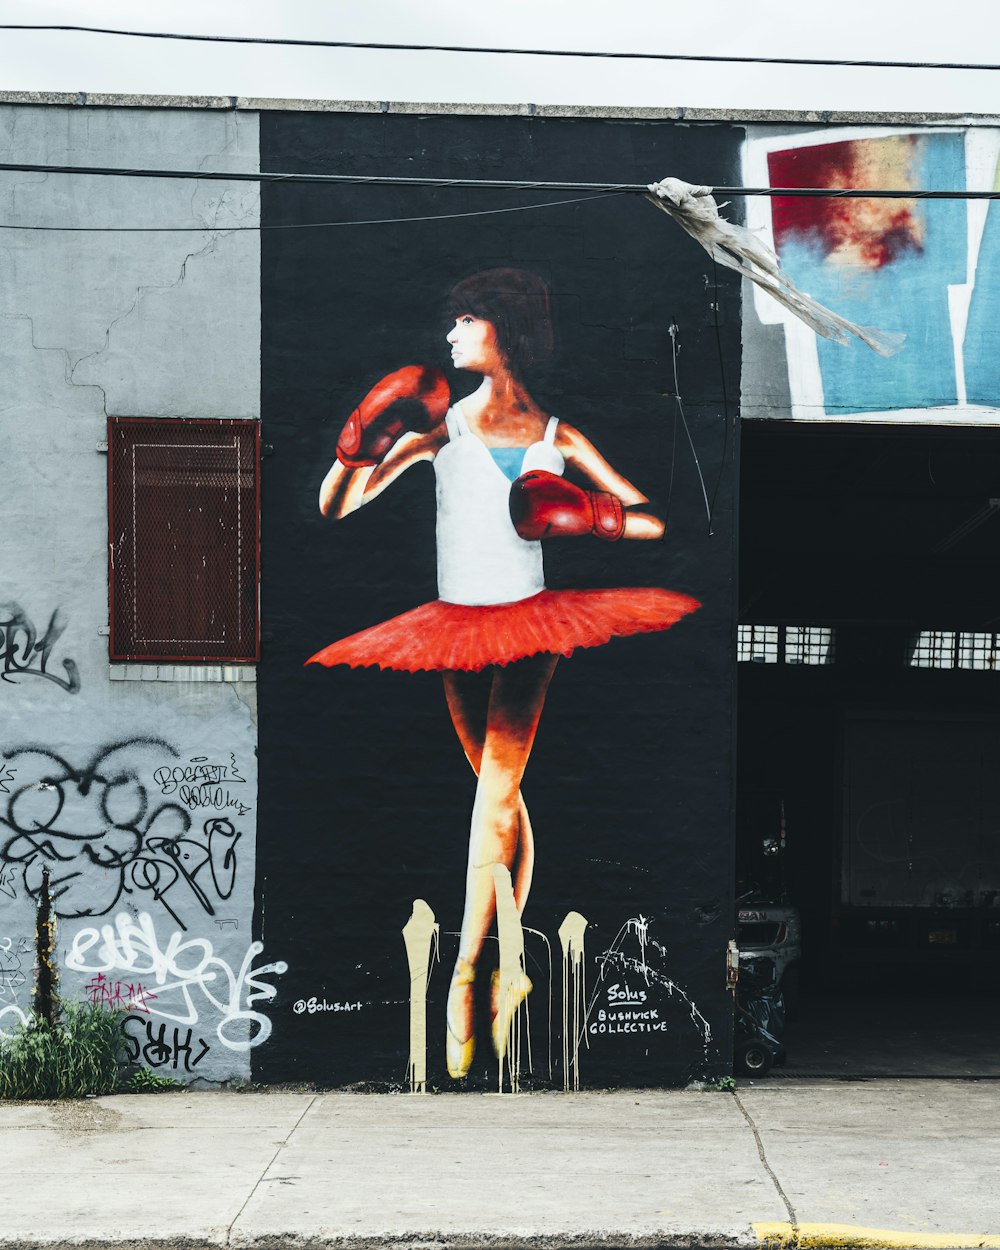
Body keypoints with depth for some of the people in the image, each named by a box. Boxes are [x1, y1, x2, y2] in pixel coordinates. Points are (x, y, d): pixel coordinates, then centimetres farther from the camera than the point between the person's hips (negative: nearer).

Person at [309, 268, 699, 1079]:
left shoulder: (559, 440, 4)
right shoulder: (439, 424, 3)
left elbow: (654, 522, 6)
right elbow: (336, 508, -1)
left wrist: (591, 517, -12)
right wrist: (358, 447, -19)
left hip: (529, 623, -1)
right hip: (457, 627, 1)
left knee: (496, 790, -12)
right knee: (502, 793, 9)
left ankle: (464, 975, -9)